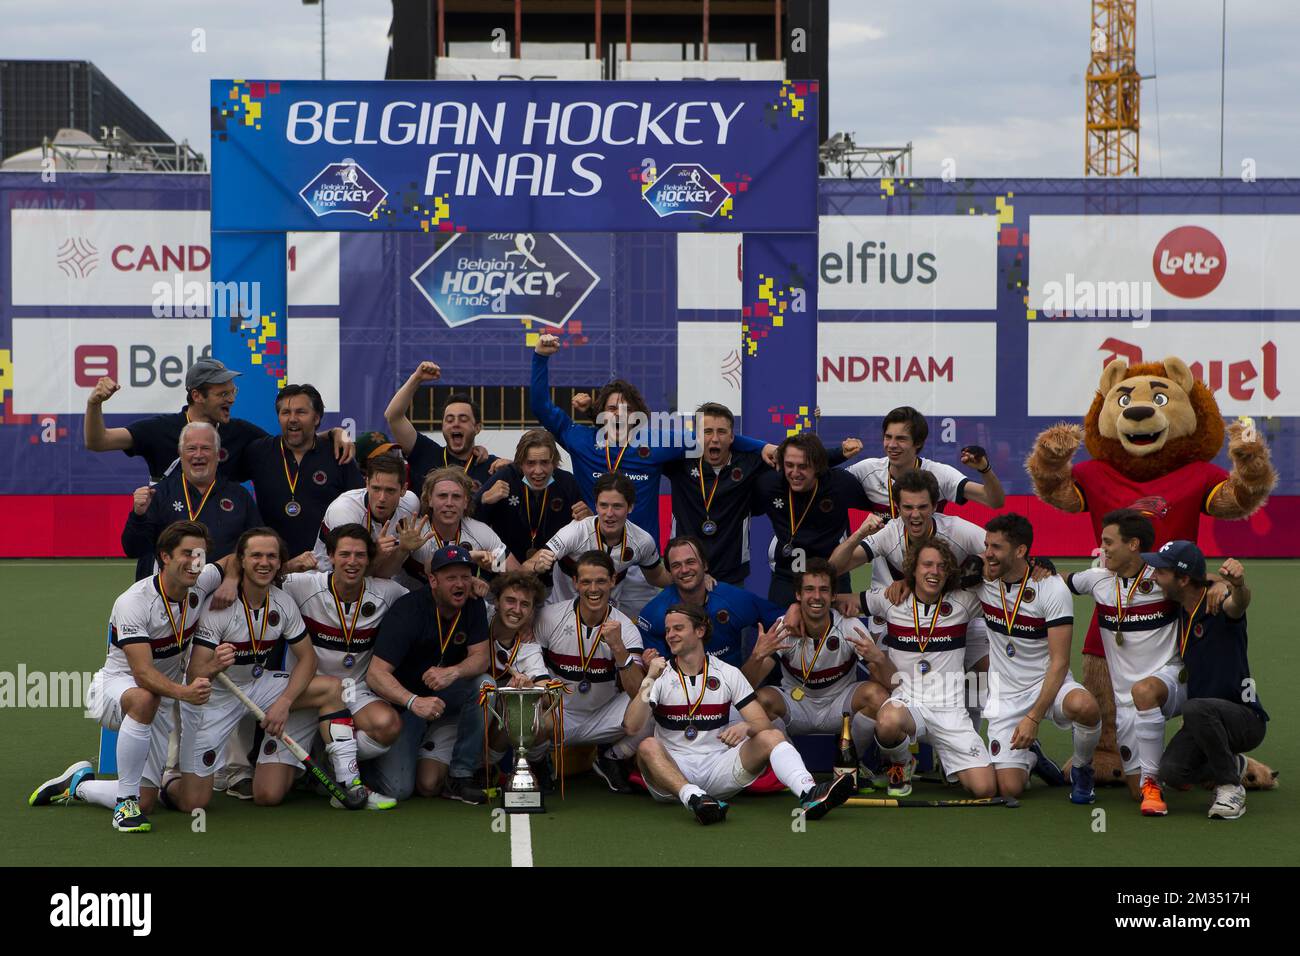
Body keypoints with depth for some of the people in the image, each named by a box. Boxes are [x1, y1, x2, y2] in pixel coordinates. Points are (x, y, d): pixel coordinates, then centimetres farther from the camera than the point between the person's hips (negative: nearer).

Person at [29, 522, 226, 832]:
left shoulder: (203, 583, -9)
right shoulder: (133, 602, -26)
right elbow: (143, 673, -35)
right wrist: (184, 692, -51)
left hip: (162, 702, 6)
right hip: (116, 687, -6)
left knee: (145, 802, 0)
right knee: (144, 699, -44)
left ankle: (78, 785, 32)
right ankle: (125, 801, -29)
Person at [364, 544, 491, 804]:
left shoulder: (473, 605, -6)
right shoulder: (409, 610, -22)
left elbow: (480, 657, -12)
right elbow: (376, 673, -29)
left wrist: (453, 672, -36)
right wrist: (414, 702, -46)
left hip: (445, 697, 5)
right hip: (402, 700, -5)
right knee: (398, 788, -19)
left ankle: (460, 776, -14)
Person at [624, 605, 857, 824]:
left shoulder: (728, 674, 9)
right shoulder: (659, 677, 5)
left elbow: (764, 724, 1)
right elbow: (631, 728, -10)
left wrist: (746, 727, -22)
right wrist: (649, 680, -18)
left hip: (719, 765, 2)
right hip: (672, 772, -1)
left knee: (771, 736, -19)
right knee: (648, 747, -33)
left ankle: (810, 794, -45)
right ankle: (693, 798, -56)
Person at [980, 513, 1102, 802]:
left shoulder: (1052, 589, -15)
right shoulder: (983, 580, -4)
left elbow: (1059, 662, -17)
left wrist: (1033, 718, -23)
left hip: (1047, 683, -2)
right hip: (1005, 693, 3)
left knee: (1085, 707, -38)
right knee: (1009, 789, -13)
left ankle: (1082, 769, -5)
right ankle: (1030, 756, 25)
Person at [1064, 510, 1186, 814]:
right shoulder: (1098, 579, 6)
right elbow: (1061, 582, 25)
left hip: (1170, 679, -5)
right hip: (1125, 700, 5)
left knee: (1143, 690, -42)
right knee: (1137, 789, -1)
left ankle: (1152, 783, -31)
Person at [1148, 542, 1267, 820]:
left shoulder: (1218, 606, -17)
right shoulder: (1179, 611, 5)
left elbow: (1239, 602, -41)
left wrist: (1238, 584, -68)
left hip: (1247, 719, -6)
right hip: (1204, 722, 6)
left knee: (1195, 709, -37)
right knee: (1171, 771, -20)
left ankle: (1230, 787, -18)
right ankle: (1233, 764, 11)